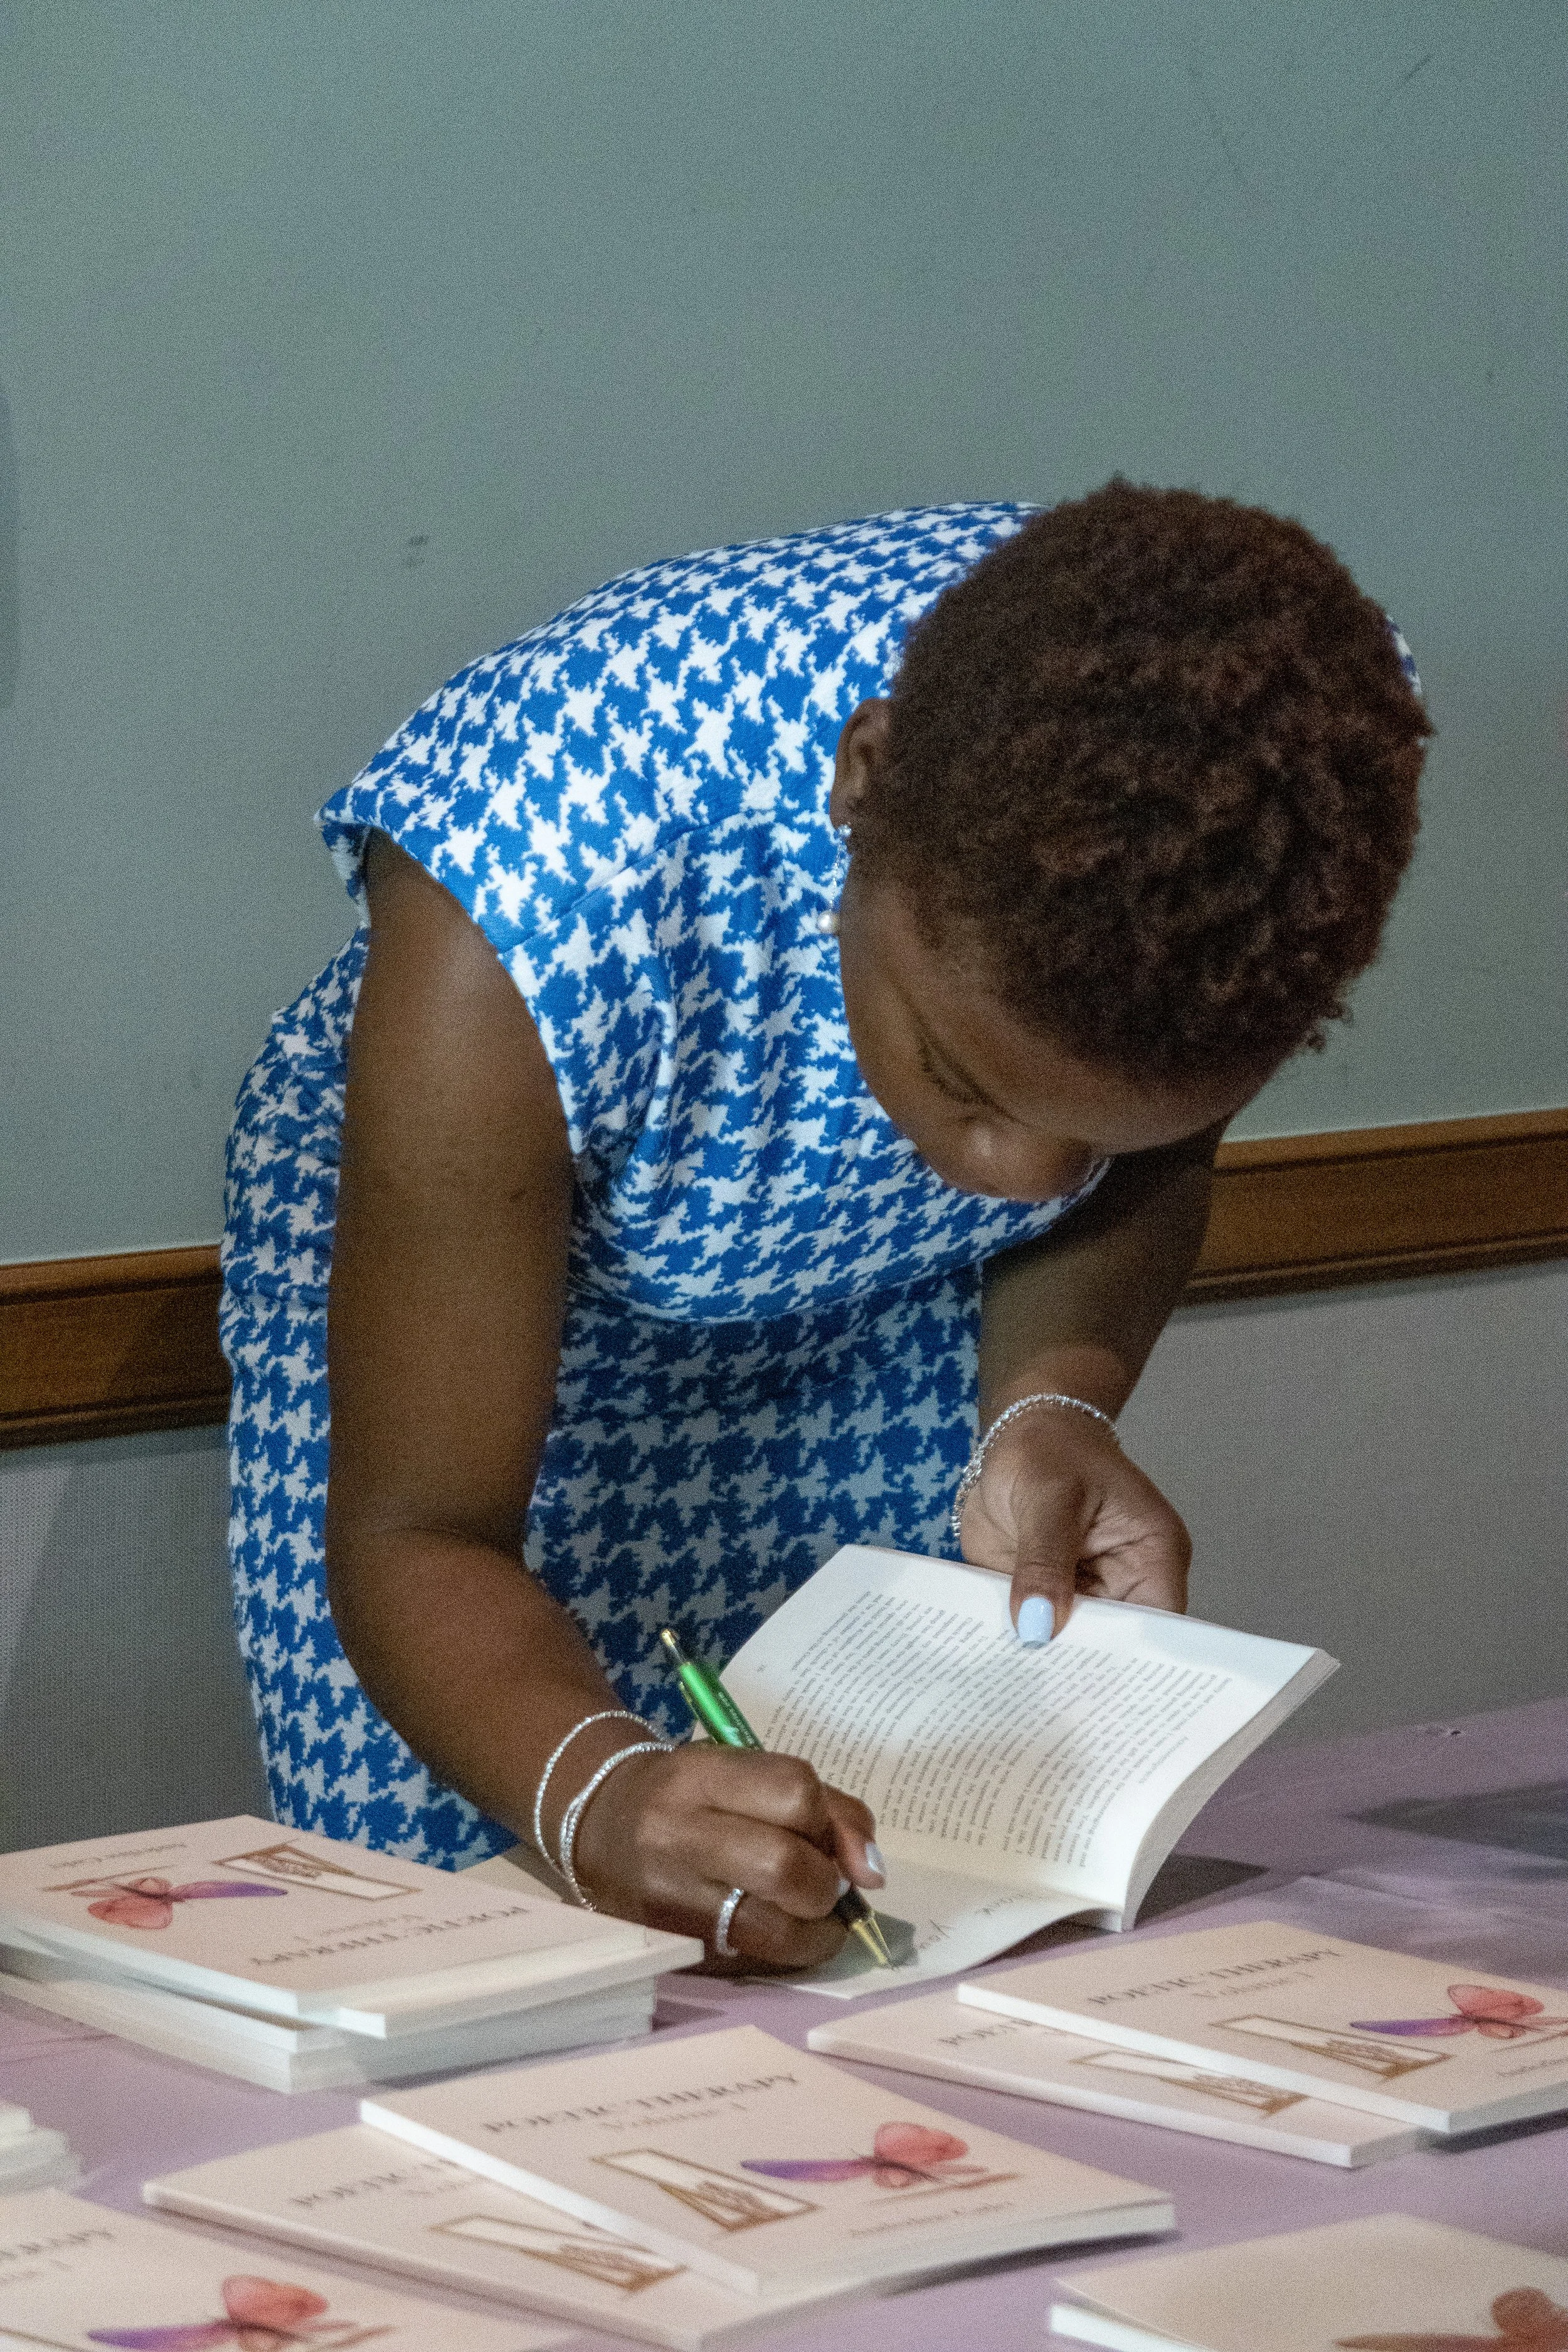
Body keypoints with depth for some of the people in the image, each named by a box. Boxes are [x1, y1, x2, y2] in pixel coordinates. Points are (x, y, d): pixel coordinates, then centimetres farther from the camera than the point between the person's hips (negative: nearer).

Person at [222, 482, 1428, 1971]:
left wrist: (1056, 1398, -28)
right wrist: (593, 1787, -53)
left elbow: (1145, 1172, -8)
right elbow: (419, 1540, -33)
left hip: (901, 1325, 3)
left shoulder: (1289, 748, -30)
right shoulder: (539, 896, -41)